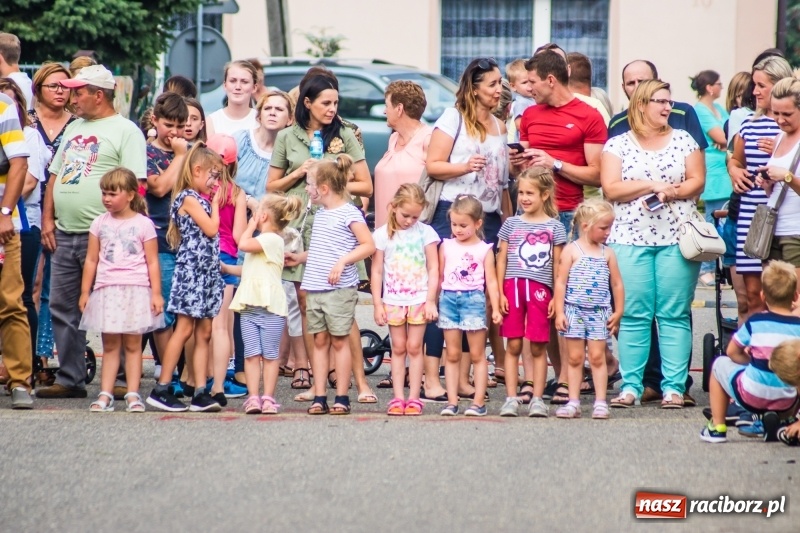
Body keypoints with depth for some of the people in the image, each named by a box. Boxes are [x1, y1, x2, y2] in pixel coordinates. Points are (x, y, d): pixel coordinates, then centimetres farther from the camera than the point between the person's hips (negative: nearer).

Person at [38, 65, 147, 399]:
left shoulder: (125, 131, -3)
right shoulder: (74, 129, 21)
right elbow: (55, 176, 22)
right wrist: (48, 218, 11)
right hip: (64, 234, 8)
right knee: (63, 309, 8)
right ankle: (69, 379, 13)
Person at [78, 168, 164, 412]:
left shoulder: (143, 225, 1)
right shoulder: (100, 223, 9)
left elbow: (152, 262, 1)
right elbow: (91, 260, 11)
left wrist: (156, 293, -4)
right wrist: (85, 291, 9)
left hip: (136, 290, -2)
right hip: (106, 290, 2)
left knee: (132, 344, 1)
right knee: (109, 345, 4)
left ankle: (133, 394, 3)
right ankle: (105, 394, 3)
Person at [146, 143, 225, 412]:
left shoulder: (200, 199, 18)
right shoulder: (188, 198, -10)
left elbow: (211, 233, 14)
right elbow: (211, 229, -13)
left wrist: (213, 201, 13)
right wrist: (215, 203, -3)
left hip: (208, 270, 9)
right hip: (191, 268, -9)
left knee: (204, 332, 5)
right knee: (184, 329, -8)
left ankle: (201, 393, 4)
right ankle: (161, 389, -5)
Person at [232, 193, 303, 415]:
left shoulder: (272, 239, -9)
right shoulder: (260, 242, 22)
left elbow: (243, 244, -21)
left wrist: (251, 226, -5)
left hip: (270, 307, -8)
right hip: (250, 307, 8)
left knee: (269, 354, 0)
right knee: (252, 354, 1)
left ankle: (268, 398, 2)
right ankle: (253, 397, -1)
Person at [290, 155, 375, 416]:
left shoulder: (349, 213, -8)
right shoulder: (320, 214, 16)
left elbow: (368, 245, -13)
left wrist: (343, 261, -21)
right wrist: (300, 257, 27)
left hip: (340, 288, -7)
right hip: (314, 287, 7)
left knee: (339, 340, -2)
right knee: (319, 340, 6)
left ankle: (342, 398, 3)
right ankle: (319, 397, 6)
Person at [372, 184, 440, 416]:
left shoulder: (425, 232, 0)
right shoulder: (383, 235, 0)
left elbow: (433, 269, 0)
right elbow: (376, 271, 2)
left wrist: (430, 301, -6)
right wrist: (377, 304, -1)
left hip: (419, 299, -1)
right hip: (393, 300, 1)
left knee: (414, 347, 1)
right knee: (398, 348, 5)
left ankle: (414, 398, 3)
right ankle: (398, 398, 6)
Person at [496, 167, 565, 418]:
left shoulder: (554, 227, 6)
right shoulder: (511, 224, 10)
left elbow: (558, 264, 6)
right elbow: (502, 259, 10)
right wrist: (500, 292, 3)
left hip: (540, 288, -1)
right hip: (513, 286, 1)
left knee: (538, 347, 2)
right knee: (513, 345, 0)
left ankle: (537, 399, 7)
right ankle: (511, 398, 2)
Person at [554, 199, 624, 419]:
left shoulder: (607, 253, 6)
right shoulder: (572, 250, -3)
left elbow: (617, 285, 11)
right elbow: (561, 282, -4)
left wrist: (618, 312, 7)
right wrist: (559, 312, -9)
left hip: (600, 313, 2)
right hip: (575, 311, -2)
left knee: (597, 356, 1)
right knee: (575, 357, 4)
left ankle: (600, 402, 3)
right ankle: (573, 402, 7)